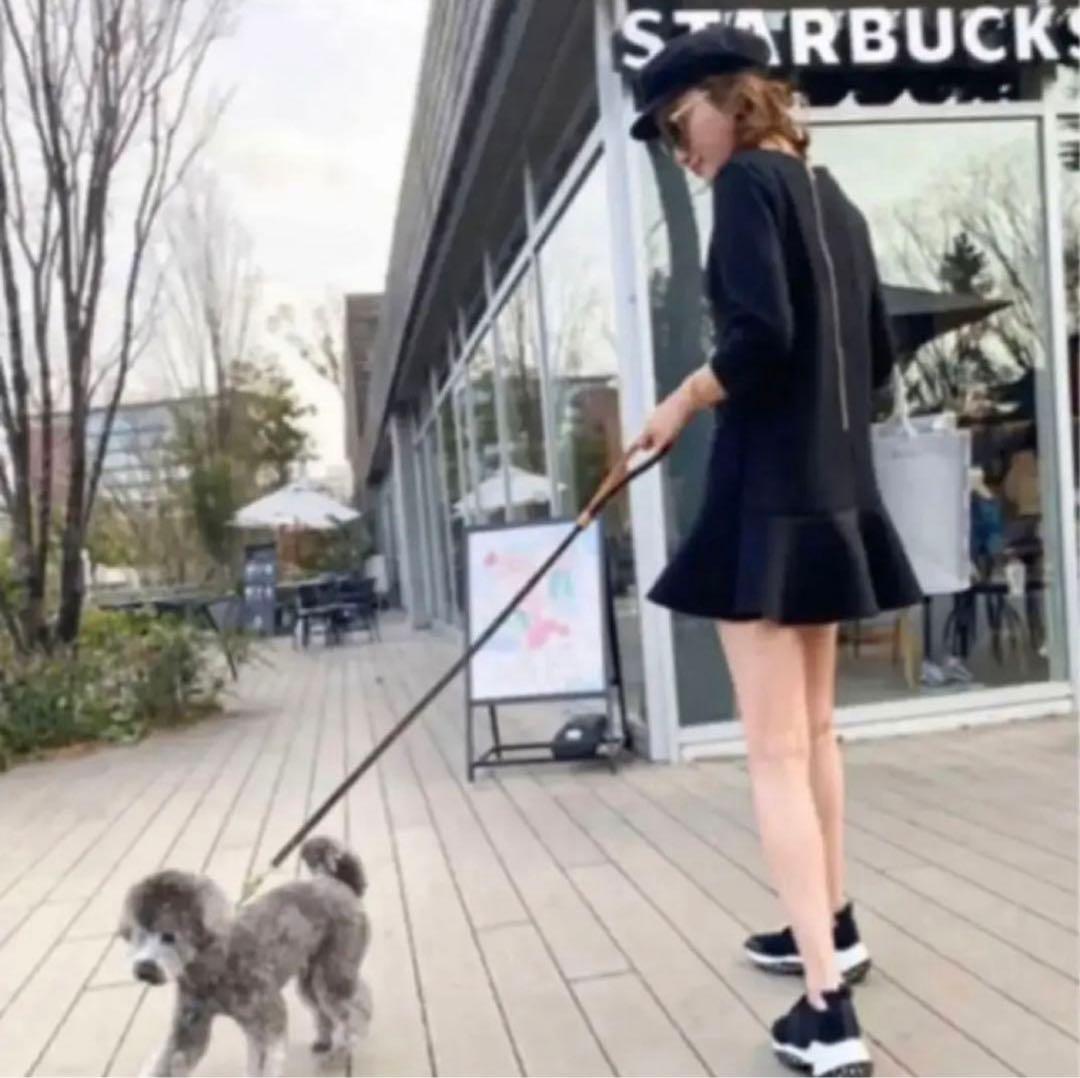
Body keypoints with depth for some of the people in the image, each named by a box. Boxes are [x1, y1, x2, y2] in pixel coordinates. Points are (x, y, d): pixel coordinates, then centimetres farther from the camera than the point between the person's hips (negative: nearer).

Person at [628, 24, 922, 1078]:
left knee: (775, 752, -5)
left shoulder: (749, 180, -7)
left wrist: (680, 406, -6)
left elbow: (760, 335, -21)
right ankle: (832, 927, 36)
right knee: (813, 731, 20)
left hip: (768, 498, -9)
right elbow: (877, 356, 18)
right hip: (833, 494, 9)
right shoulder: (835, 201, 17)